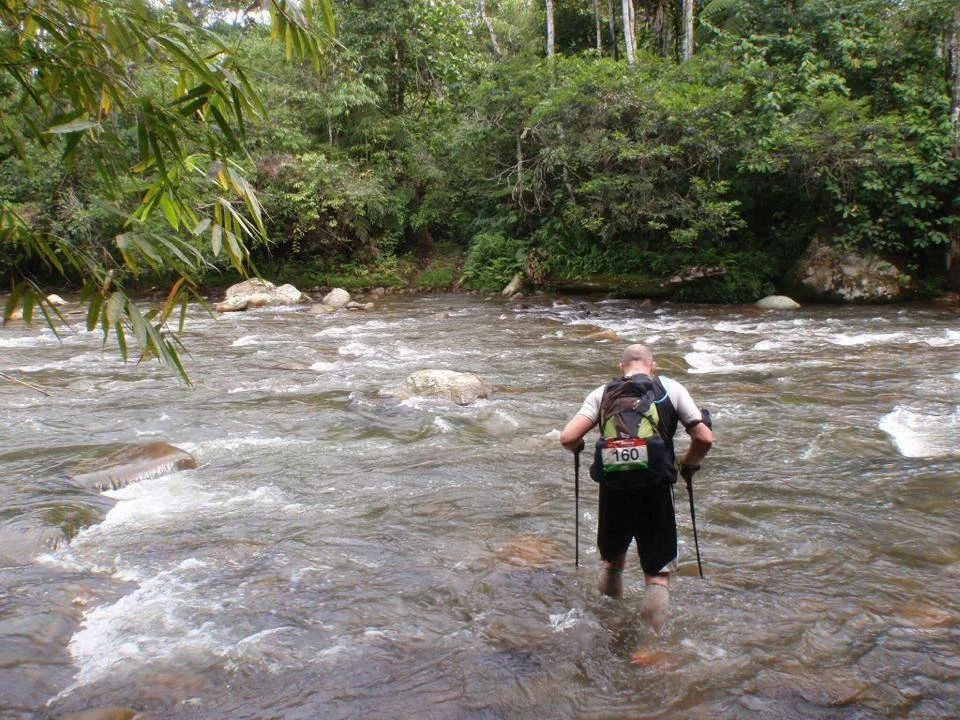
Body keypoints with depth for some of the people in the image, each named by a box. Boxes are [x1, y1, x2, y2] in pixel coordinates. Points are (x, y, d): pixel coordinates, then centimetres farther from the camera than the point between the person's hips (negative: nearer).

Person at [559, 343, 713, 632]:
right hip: (656, 491, -2)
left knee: (613, 557, 27)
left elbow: (567, 437, -7)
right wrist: (689, 465, 16)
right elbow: (704, 438, -3)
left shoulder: (603, 393, 5)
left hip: (613, 488, 2)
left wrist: (577, 448, 16)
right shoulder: (671, 389, 3)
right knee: (658, 574, 8)